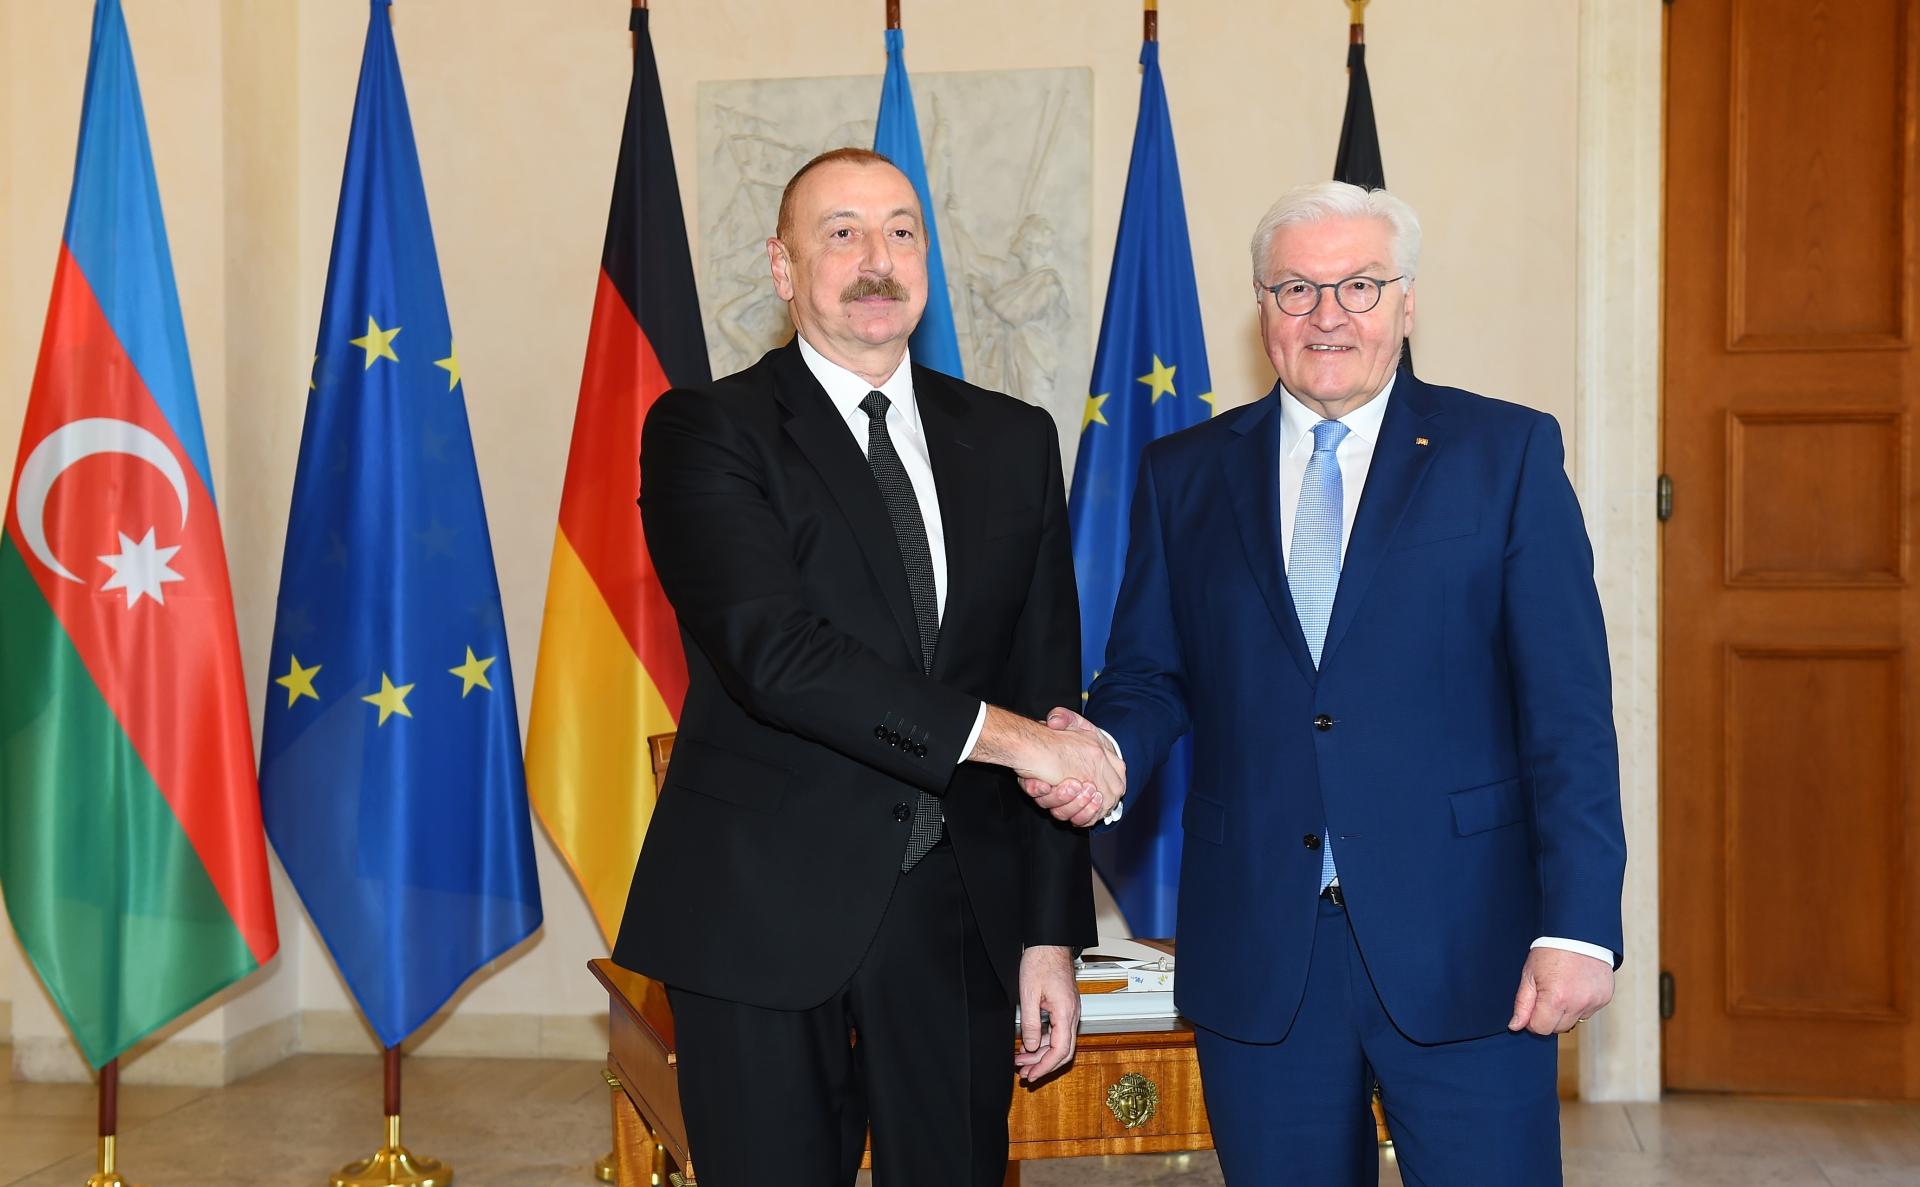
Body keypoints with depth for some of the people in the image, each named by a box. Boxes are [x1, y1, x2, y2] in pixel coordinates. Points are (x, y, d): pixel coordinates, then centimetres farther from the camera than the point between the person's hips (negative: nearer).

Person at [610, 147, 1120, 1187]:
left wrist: (1052, 935, 4)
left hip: (957, 907, 4)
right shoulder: (705, 431, -3)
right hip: (763, 909, -3)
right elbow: (772, 651, -19)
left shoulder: (1014, 441, 9)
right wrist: (1000, 733, -21)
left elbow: (1047, 691, 8)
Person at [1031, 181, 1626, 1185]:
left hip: (1462, 942, -2)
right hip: (1257, 947, 2)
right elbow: (1150, 676, 11)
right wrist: (1106, 749, -12)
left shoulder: (1507, 453, 2)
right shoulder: (1183, 474, 10)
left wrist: (1578, 923, -11)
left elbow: (1567, 705, -3)